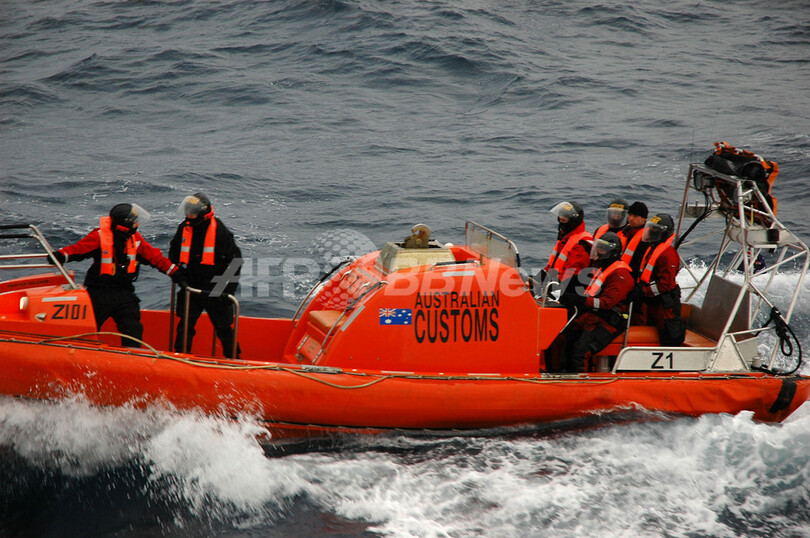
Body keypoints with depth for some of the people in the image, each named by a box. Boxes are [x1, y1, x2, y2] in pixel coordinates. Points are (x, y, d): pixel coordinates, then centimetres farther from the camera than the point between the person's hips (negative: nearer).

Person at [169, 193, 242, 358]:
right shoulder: (184, 228, 0)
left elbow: (235, 261, -8)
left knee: (223, 328, 5)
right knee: (185, 326, 5)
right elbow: (174, 253, 17)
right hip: (191, 288, 4)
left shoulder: (220, 231, -13)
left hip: (215, 290, -4)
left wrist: (229, 289, -10)